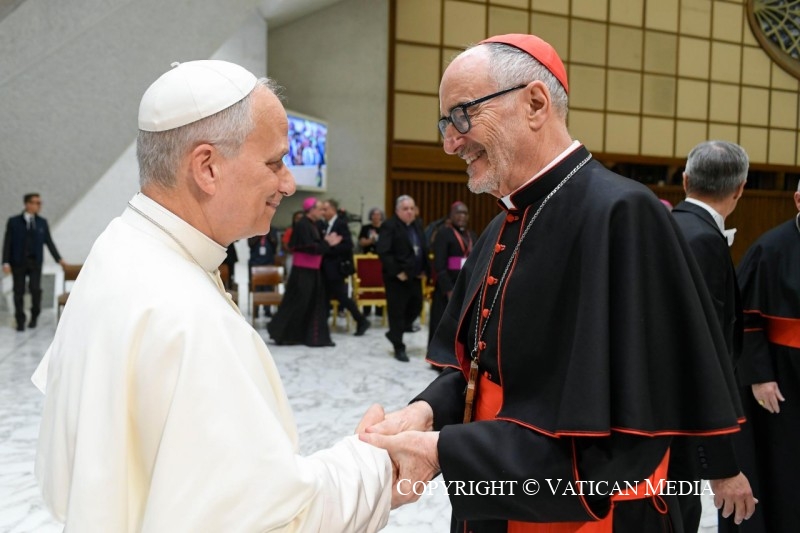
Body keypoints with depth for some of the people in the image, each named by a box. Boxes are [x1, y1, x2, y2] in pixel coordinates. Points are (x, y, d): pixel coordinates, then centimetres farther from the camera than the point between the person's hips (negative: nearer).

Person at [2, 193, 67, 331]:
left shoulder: (42, 222, 7)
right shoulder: (13, 222, 1)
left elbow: (49, 242, 10)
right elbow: (7, 243, 0)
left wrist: (58, 259, 5)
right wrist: (6, 262, -8)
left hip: (35, 262, 1)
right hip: (18, 262, -1)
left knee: (36, 289, -8)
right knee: (19, 292, 2)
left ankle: (34, 317, 13)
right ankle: (20, 321, 12)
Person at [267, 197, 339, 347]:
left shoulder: (313, 225, 12)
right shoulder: (302, 225, -15)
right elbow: (310, 248, -21)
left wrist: (328, 242, -1)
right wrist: (327, 243, -13)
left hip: (312, 271, 9)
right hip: (303, 272, -9)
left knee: (315, 305, 10)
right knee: (297, 304, -2)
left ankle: (315, 337, 16)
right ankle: (279, 332, 11)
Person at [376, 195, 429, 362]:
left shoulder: (417, 225, 11)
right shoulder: (390, 226, -13)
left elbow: (423, 249, 17)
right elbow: (383, 251, -21)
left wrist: (424, 269, 5)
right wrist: (396, 272, -21)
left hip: (415, 276, 8)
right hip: (397, 278, -7)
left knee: (416, 307, 14)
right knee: (397, 312, 1)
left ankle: (394, 333, 35)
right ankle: (399, 348, 12)